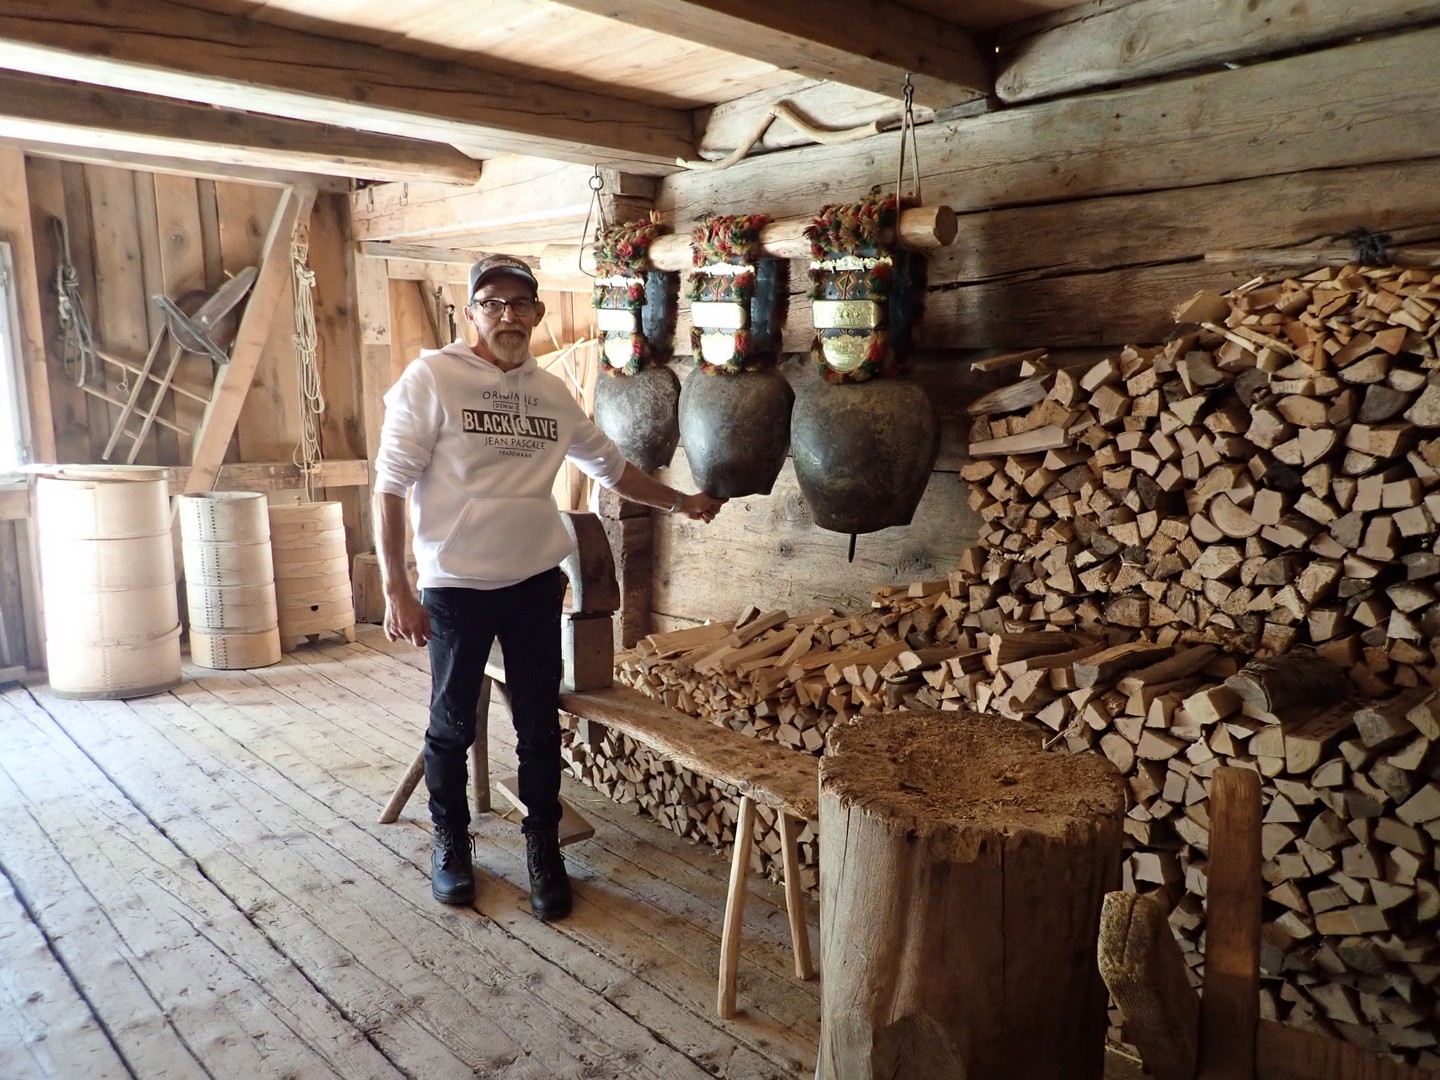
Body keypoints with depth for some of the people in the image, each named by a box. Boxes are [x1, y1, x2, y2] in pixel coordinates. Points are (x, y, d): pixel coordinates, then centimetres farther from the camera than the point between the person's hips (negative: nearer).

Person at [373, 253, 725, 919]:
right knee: (452, 724, 11)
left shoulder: (552, 392, 6)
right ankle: (451, 845, 33)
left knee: (540, 725, 10)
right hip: (456, 587, -3)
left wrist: (681, 503, 20)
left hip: (535, 583, 4)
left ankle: (543, 850, 27)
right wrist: (396, 590, -14)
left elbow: (610, 466, 20)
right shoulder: (432, 378, -9)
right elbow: (389, 486, -10)